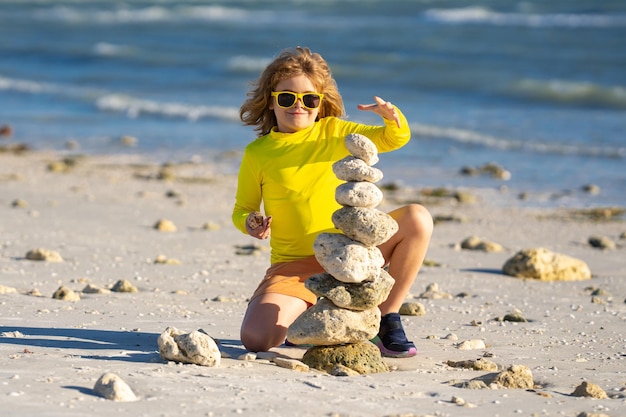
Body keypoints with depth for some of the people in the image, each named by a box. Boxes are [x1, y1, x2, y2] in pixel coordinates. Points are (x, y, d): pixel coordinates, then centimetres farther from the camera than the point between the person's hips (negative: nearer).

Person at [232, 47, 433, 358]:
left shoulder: (334, 132, 5)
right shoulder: (257, 153, 1)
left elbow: (395, 139, 0)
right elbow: (242, 208, 10)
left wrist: (392, 117, -23)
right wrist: (250, 223, -14)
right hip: (294, 267, -2)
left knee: (417, 219, -21)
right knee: (256, 338, -28)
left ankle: (388, 318, -7)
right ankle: (304, 311, 10)